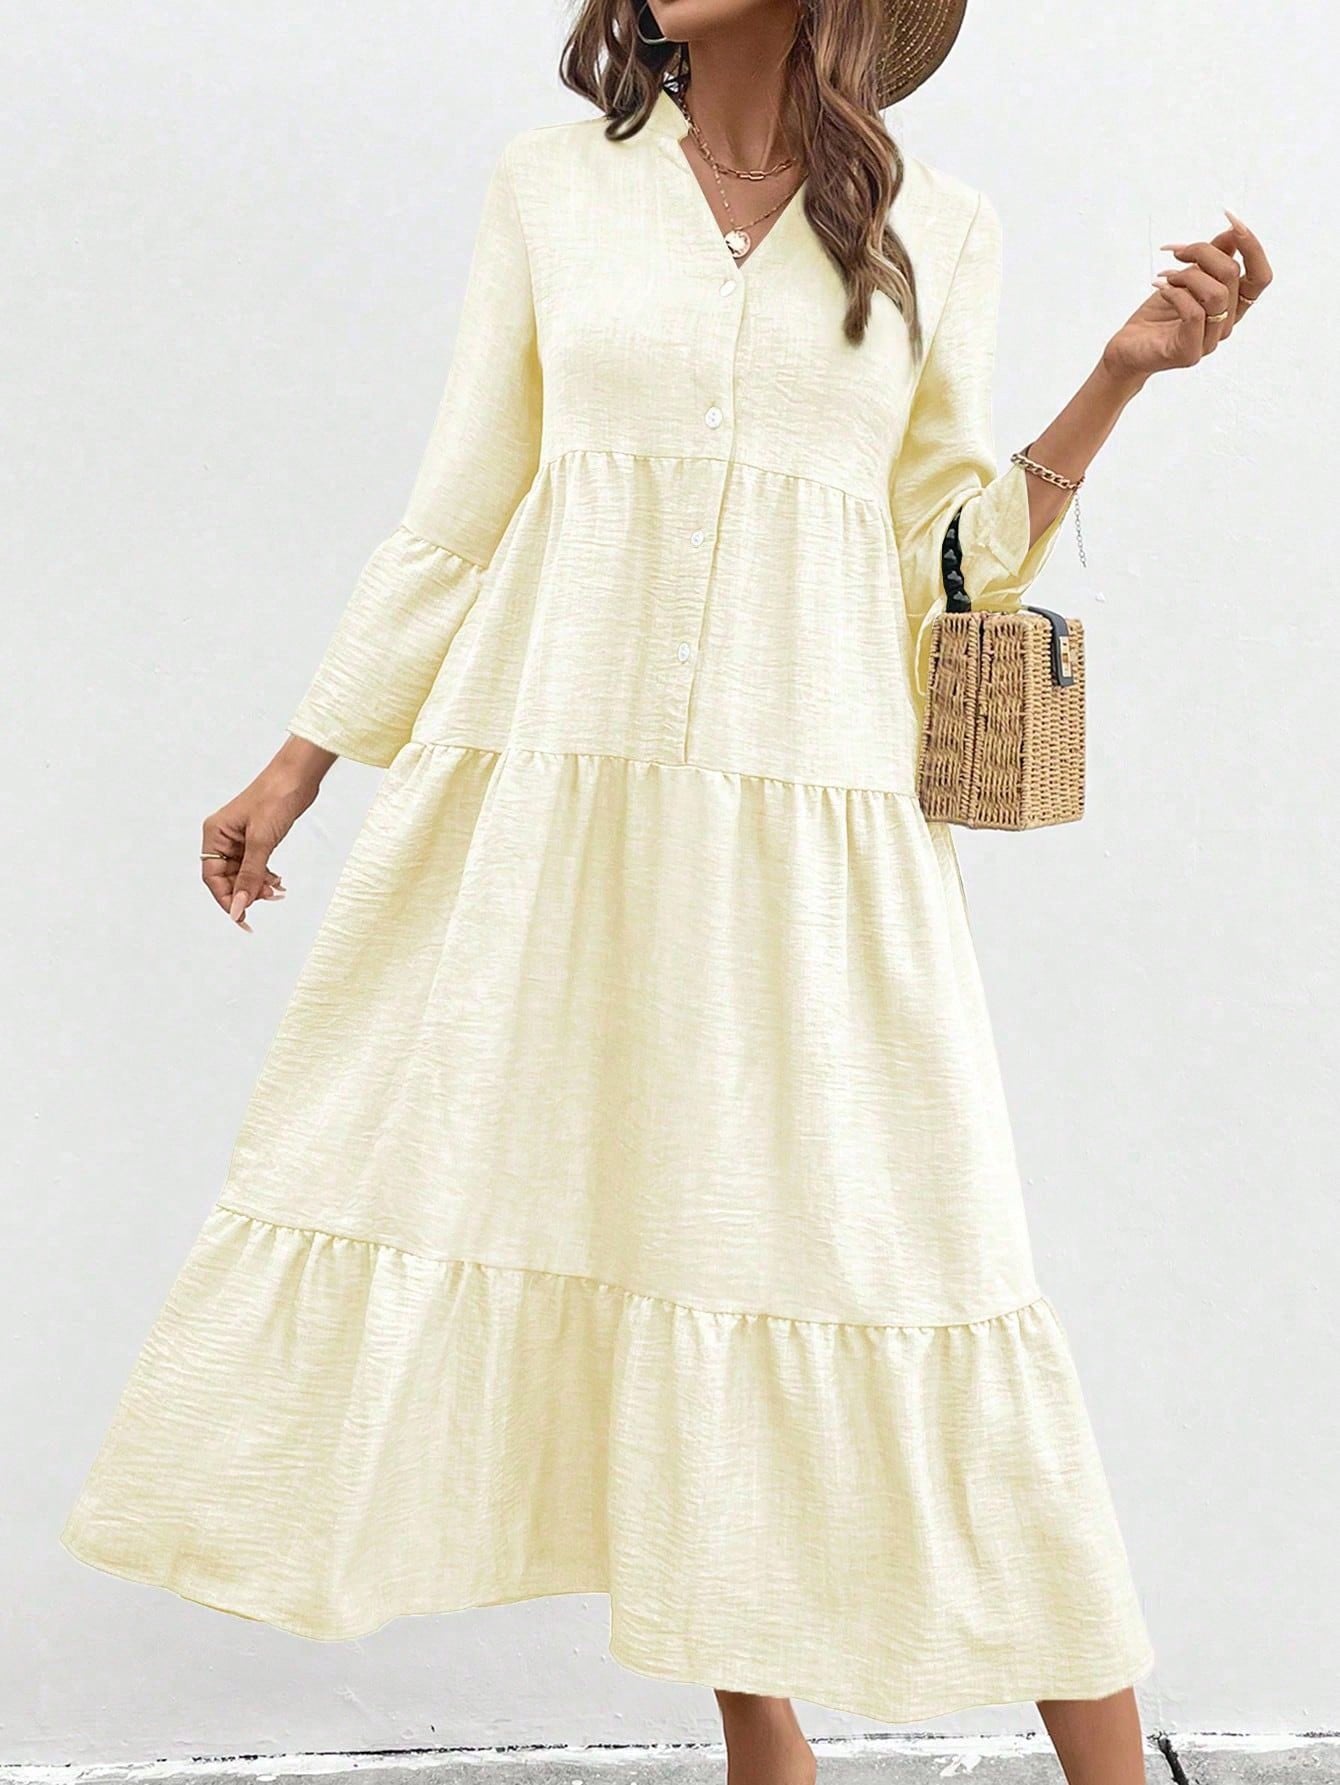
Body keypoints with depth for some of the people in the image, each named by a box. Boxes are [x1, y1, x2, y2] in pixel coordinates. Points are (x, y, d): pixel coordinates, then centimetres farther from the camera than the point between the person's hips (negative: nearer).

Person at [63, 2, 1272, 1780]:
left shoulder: (938, 234, 9)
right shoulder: (555, 184, 9)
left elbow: (947, 565, 8)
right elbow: (462, 510, 12)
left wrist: (1122, 374, -1)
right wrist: (300, 761, 11)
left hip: (812, 821, -1)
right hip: (546, 806, 1)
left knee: (897, 1269, -2)